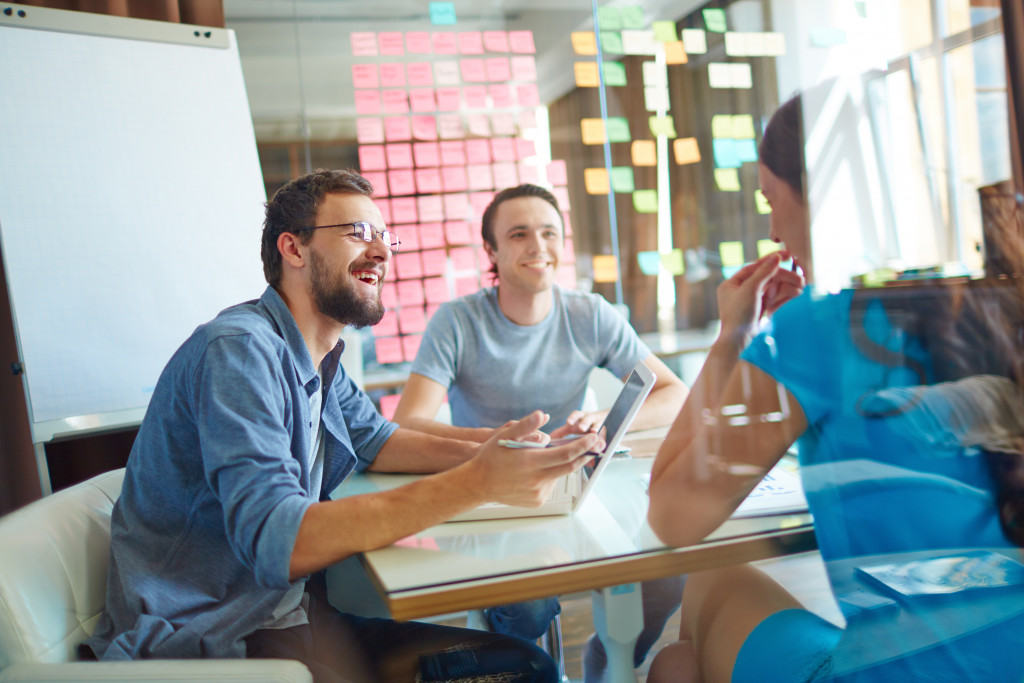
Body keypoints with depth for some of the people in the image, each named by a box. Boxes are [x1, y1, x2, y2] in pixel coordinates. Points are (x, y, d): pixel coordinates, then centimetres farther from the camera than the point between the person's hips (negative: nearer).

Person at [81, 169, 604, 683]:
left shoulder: (320, 357, 7)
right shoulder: (240, 350, -21)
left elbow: (376, 440, 19)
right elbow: (274, 542, -31)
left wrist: (478, 455, -2)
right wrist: (474, 484, -35)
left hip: (290, 606, 8)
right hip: (206, 638, -8)